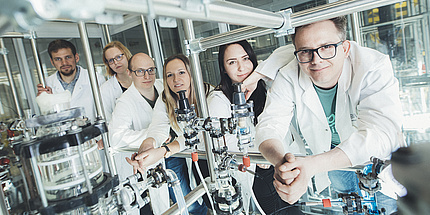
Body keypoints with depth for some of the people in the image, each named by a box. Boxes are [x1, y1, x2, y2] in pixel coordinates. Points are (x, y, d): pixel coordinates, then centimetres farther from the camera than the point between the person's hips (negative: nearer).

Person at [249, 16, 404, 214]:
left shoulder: (373, 67, -29)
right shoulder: (289, 77, -22)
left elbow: (381, 133, -39)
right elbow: (269, 126, -25)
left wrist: (311, 164, -51)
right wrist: (281, 161, -48)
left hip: (376, 158, -1)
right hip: (329, 158, 2)